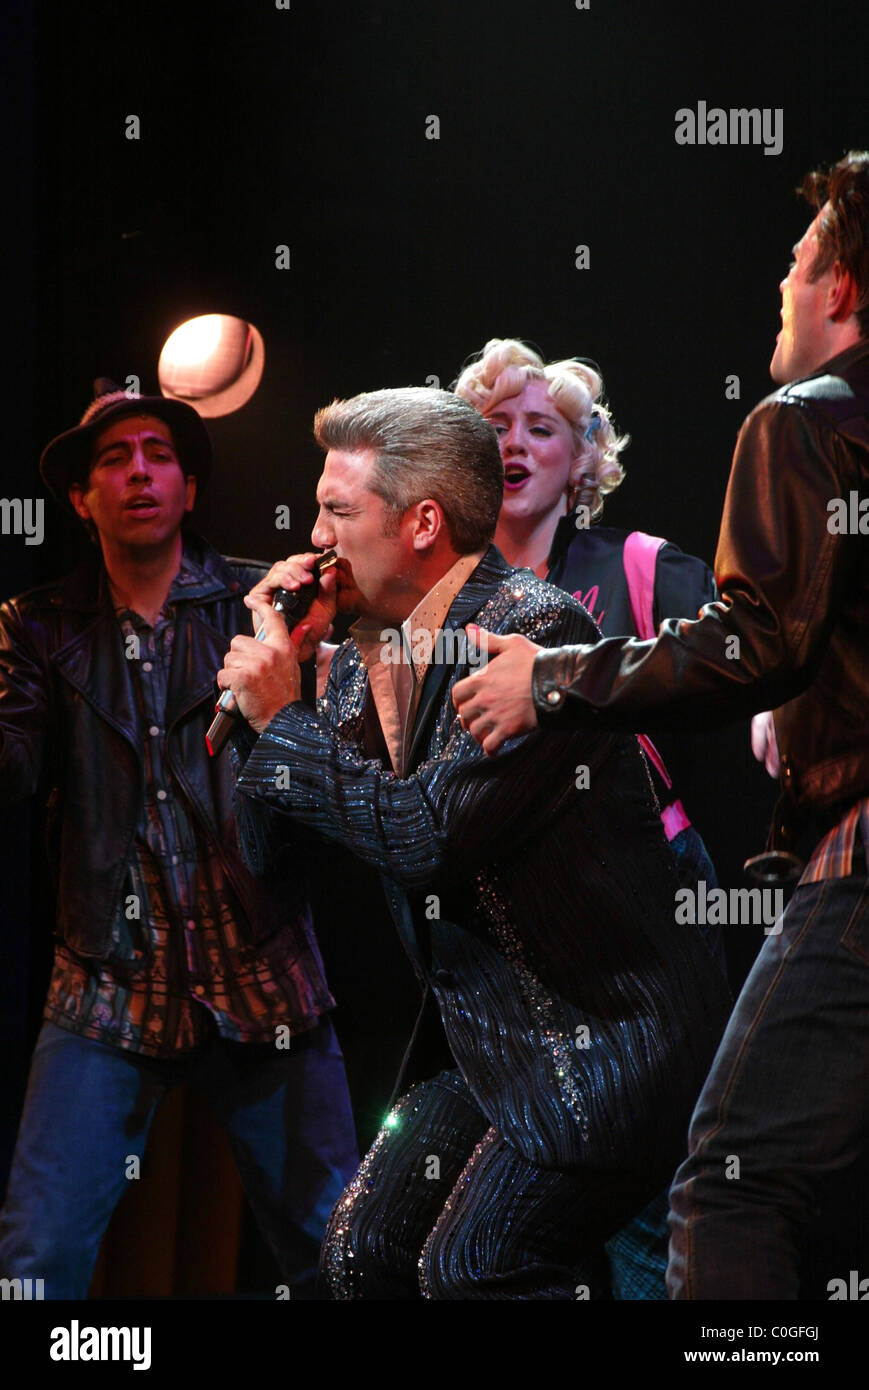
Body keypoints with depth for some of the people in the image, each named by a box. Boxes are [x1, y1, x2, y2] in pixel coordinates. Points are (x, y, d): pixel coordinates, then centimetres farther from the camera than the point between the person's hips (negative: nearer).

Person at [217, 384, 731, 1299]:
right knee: (360, 1257, 5)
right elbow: (268, 847, 9)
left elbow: (428, 834, -28)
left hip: (600, 1042, -9)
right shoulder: (365, 656, 7)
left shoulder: (536, 631, -18)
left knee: (466, 1270, -13)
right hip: (480, 1041, 9)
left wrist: (283, 718, -16)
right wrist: (281, 659, -1)